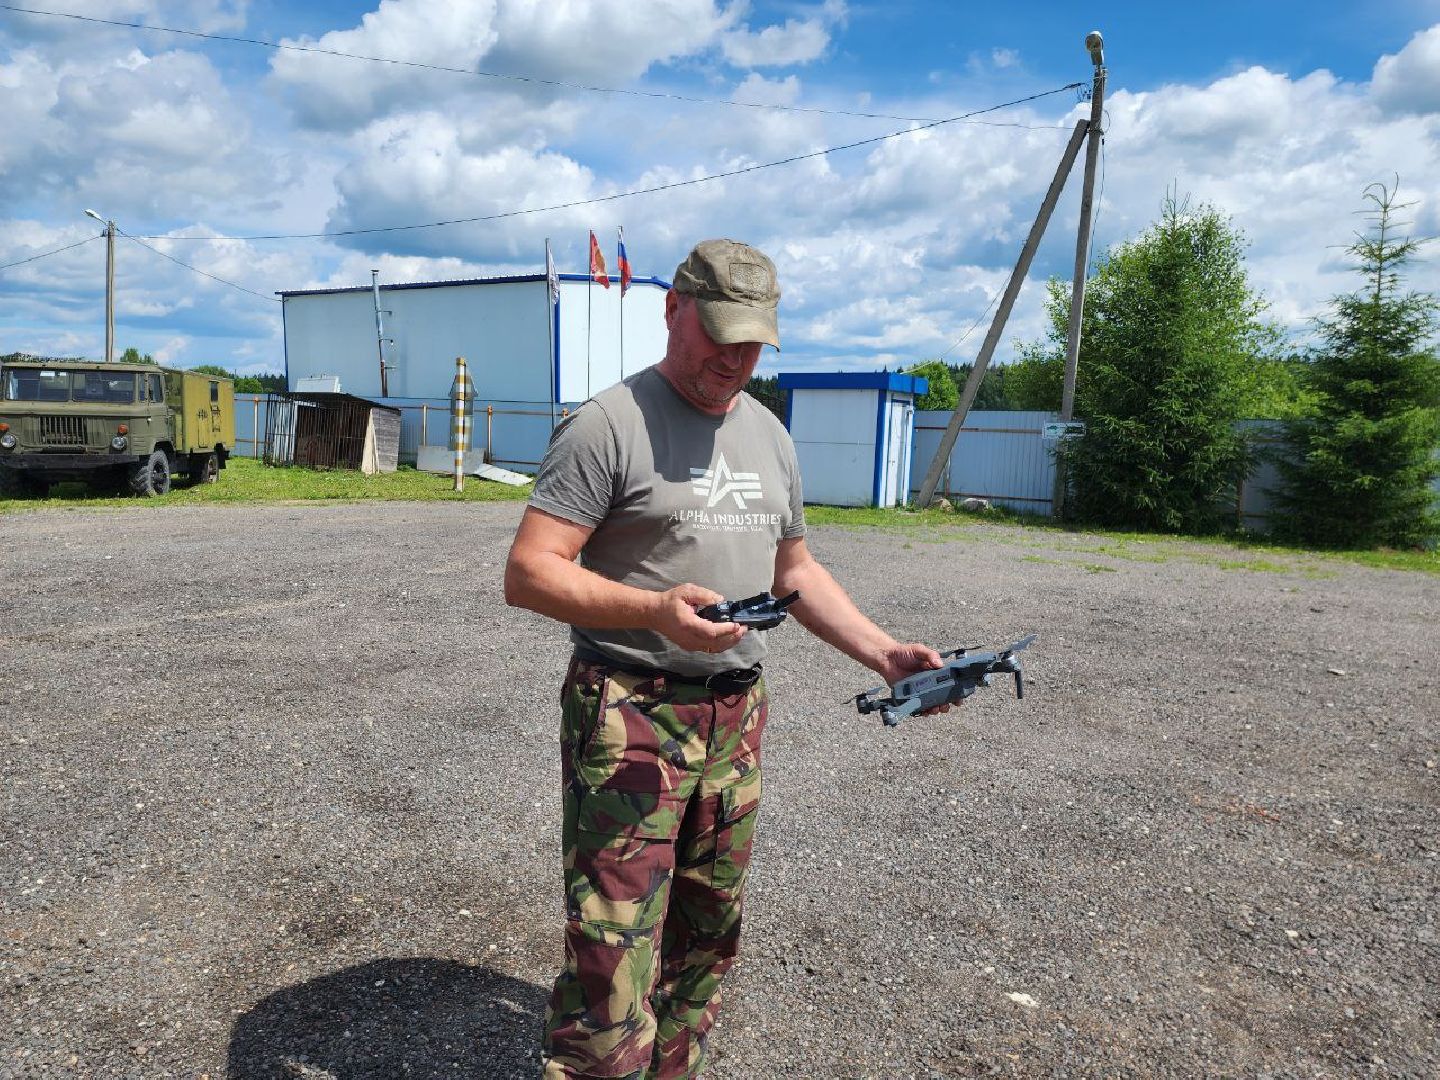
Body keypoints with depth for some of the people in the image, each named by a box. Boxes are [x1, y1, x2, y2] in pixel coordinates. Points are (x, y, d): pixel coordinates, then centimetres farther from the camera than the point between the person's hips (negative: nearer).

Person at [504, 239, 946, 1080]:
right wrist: (657, 611, -28)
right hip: (631, 716, -6)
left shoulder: (770, 435, 13)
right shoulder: (611, 424, -9)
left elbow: (796, 572, 19)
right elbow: (529, 572, -14)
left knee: (709, 938, 17)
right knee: (614, 956, -5)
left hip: (737, 716, 7)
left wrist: (883, 653, 7)